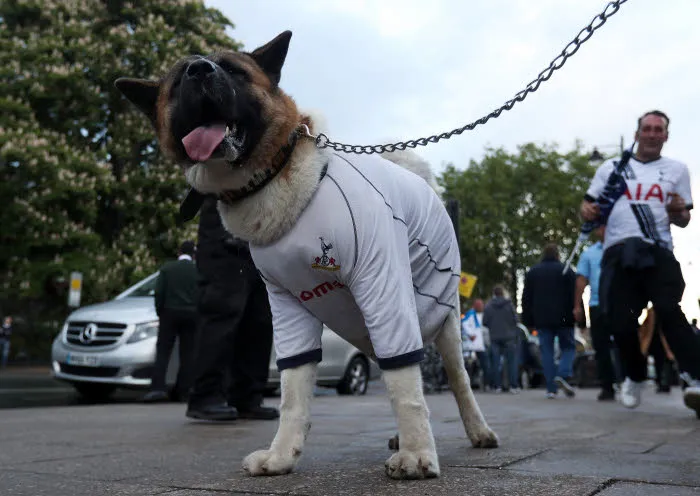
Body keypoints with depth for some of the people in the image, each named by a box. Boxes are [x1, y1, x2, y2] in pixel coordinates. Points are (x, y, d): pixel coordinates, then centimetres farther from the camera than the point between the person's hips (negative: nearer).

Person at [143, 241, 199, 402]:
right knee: (187, 354, 5)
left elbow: (159, 292, -3)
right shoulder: (198, 270, 2)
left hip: (170, 313, 0)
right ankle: (182, 390, 4)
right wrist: (197, 313, 11)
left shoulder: (167, 268, 3)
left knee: (162, 352, 0)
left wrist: (160, 312, 8)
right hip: (191, 315, 0)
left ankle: (158, 388, -11)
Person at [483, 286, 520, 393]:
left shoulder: (488, 306, -2)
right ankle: (513, 385, 0)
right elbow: (516, 319, -5)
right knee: (512, 361, 3)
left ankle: (497, 386, 3)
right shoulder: (509, 304, -6)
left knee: (496, 362, 5)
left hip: (494, 337, 1)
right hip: (509, 336, -1)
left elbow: (485, 322, -2)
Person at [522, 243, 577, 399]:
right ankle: (563, 375, -17)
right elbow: (574, 296, -2)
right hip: (563, 319, -2)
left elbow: (526, 299, 11)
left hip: (541, 320, 2)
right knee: (568, 347, 8)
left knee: (547, 351, 3)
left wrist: (528, 322, 12)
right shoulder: (566, 271, 2)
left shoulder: (532, 272, 12)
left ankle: (551, 389, -2)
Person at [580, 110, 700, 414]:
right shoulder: (612, 167, 17)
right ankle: (635, 378, 20)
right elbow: (588, 205, 15)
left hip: (658, 251, -1)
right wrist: (587, 212, -10)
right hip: (618, 252, 1)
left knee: (670, 312, -22)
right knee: (621, 321, -4)